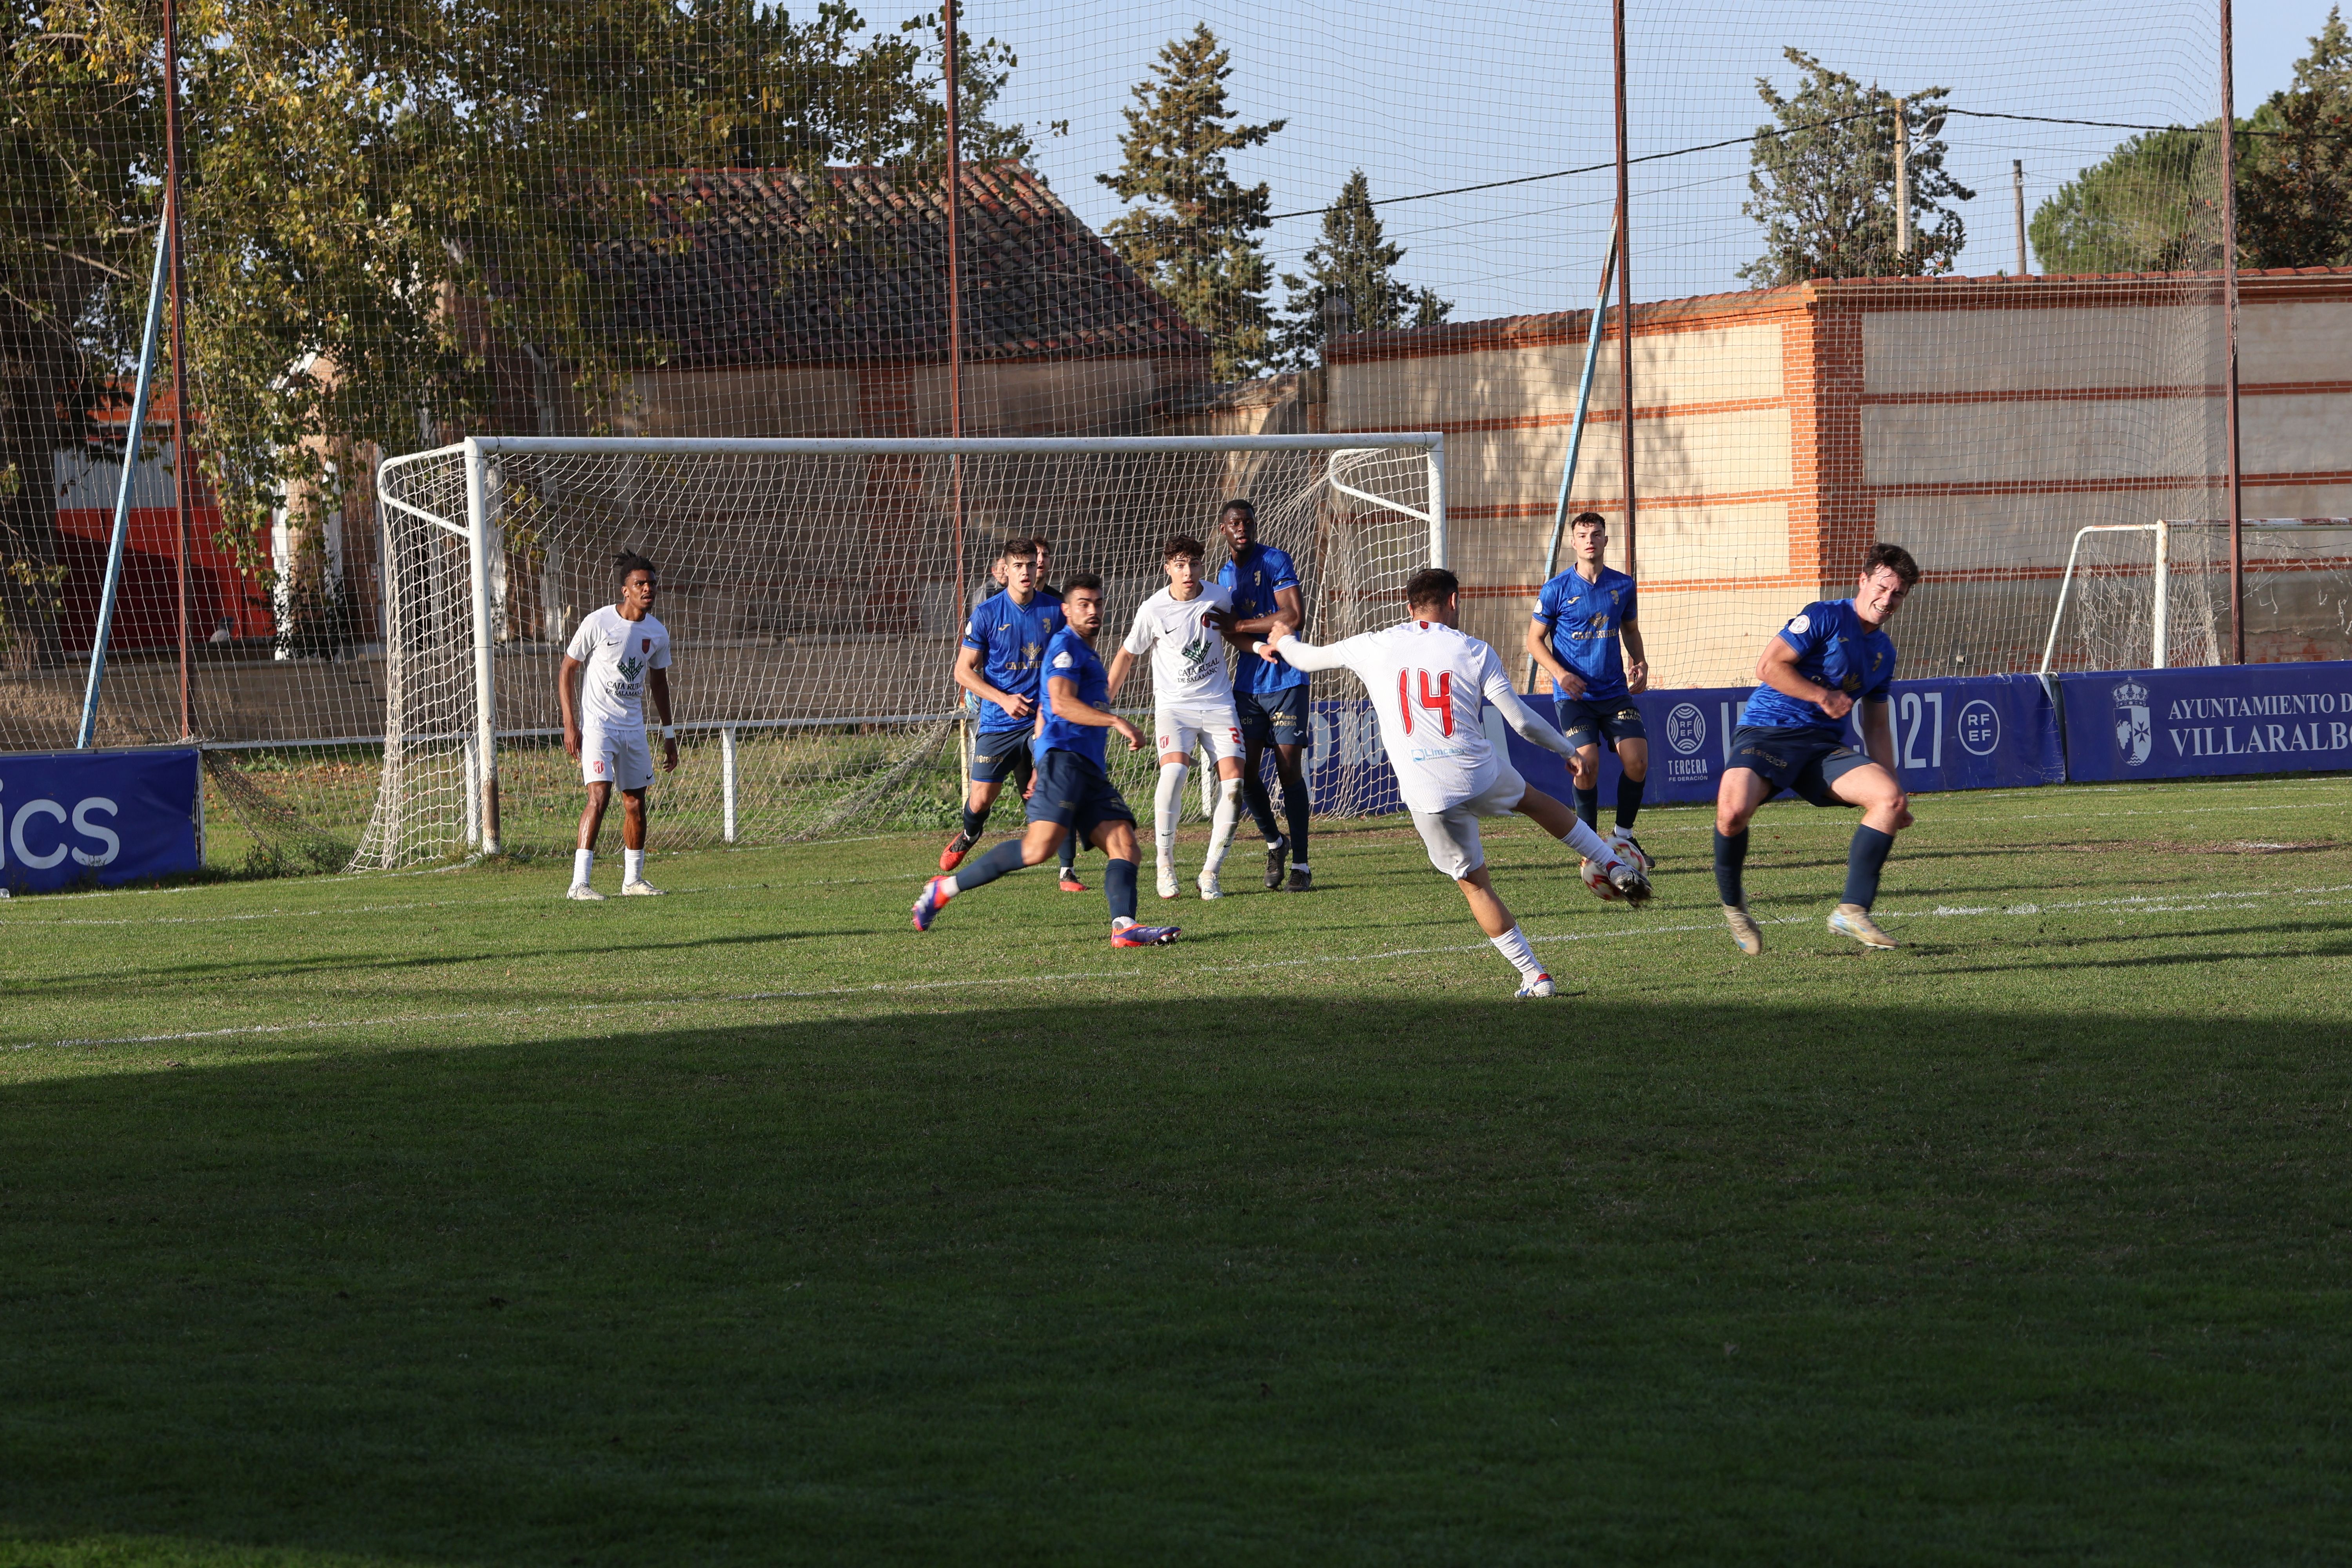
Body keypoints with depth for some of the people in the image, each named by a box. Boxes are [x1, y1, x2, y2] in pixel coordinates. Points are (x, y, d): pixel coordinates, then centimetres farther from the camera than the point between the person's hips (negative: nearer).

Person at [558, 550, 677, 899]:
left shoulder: (657, 633, 4)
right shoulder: (598, 623, -12)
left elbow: (659, 683, 18)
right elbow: (566, 670, -5)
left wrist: (669, 734, 19)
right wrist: (570, 724, -12)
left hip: (633, 727, 6)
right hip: (597, 723, -6)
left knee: (635, 802, 10)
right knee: (600, 796, -19)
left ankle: (633, 880, 25)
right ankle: (579, 883, -21)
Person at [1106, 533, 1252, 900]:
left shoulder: (1219, 596, -3)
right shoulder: (1154, 610, -10)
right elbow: (1127, 655, 4)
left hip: (1219, 704, 3)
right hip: (1174, 704, -3)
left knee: (1233, 784, -12)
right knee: (1174, 770, -28)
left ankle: (1210, 873, 0)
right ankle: (1165, 863, -14)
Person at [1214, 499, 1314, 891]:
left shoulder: (1275, 561, -7)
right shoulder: (1225, 575, 13)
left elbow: (1294, 617, -17)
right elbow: (1236, 632, 11)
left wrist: (1236, 626, -14)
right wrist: (1266, 640, -11)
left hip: (1285, 681, -6)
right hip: (1248, 683, 6)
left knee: (1289, 769, -7)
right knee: (1246, 771, 1)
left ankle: (1300, 865, -3)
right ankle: (1275, 843, 24)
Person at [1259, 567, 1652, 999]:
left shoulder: (1373, 648, 5)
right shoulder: (1475, 653, 1)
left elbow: (1307, 658, 20)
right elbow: (1521, 720, 0)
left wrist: (1282, 641, 44)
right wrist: (1570, 750, 15)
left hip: (1425, 796, 0)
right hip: (1481, 776, 0)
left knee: (1474, 883, 12)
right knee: (1535, 801, 32)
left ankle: (1534, 978, 11)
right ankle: (1618, 868, 32)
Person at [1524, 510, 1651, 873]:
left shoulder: (1622, 586, 5)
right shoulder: (1557, 590, -5)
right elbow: (1535, 639, 1)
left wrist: (1639, 664, 2)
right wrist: (1560, 674, -14)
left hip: (1615, 691, 3)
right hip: (1573, 695, -3)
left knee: (1637, 760, -8)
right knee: (1587, 763, -16)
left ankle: (1623, 836, 13)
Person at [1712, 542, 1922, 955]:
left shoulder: (1884, 652, 18)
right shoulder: (1825, 617, -5)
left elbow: (1877, 725, 26)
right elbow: (1769, 666, -13)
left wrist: (1892, 785, 19)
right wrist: (1823, 696, -10)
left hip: (1825, 747, 6)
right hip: (1767, 732, -6)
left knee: (1890, 798, -18)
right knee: (1733, 810, -33)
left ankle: (1852, 911, -12)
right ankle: (1733, 905, -4)